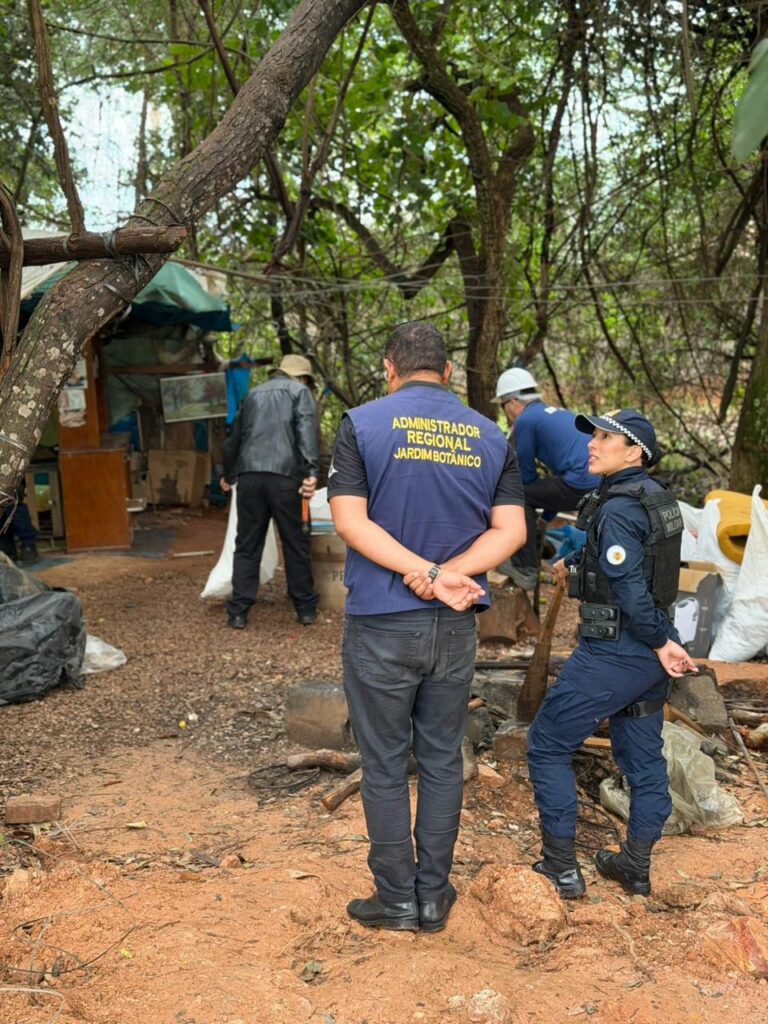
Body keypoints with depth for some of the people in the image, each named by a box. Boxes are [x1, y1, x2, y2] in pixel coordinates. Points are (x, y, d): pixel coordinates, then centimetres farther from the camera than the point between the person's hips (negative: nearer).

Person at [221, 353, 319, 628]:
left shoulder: (254, 393, 25)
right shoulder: (300, 392, 10)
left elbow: (234, 438, 31)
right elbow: (306, 433, -9)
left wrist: (229, 475, 44)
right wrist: (311, 472, -18)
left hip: (249, 476, 4)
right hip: (283, 476, -4)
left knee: (247, 546, 9)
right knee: (296, 544, 7)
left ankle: (238, 612, 7)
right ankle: (306, 608, 15)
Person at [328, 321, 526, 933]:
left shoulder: (363, 424, -5)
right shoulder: (490, 437, 4)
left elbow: (350, 521, -14)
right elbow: (511, 530, -4)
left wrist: (429, 574, -16)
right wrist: (445, 576, -13)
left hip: (382, 624, -3)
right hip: (456, 629, 3)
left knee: (385, 767, 10)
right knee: (442, 760, 15)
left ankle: (397, 900, 21)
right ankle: (434, 895, 26)